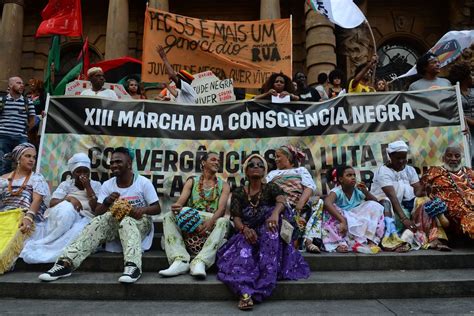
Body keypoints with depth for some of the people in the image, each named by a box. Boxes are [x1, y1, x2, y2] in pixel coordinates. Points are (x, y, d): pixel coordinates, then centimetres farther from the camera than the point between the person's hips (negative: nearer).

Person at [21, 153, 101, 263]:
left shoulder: (96, 185, 11)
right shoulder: (66, 184, 13)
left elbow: (97, 208, -2)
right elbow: (52, 203, 1)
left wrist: (88, 187, -4)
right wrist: (68, 198, -19)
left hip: (85, 219, 0)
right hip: (63, 218, 1)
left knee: (78, 229, -38)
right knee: (67, 208, -36)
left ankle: (40, 246, -26)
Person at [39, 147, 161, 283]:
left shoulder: (143, 182, -6)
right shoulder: (107, 185, 3)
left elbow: (157, 208, -6)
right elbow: (98, 212, -1)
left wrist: (142, 209, -27)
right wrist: (106, 202, -22)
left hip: (139, 222, -3)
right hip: (115, 221, 4)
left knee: (126, 221, -37)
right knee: (98, 222, -28)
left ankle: (133, 266, -56)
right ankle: (66, 263, -37)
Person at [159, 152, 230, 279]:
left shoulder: (223, 185, 11)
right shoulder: (192, 181, 14)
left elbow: (221, 208, -6)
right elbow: (181, 201, -2)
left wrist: (211, 222, -28)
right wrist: (176, 207, -29)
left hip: (211, 224, -1)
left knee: (224, 221, -32)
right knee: (169, 217, -22)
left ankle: (200, 262, -43)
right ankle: (180, 260, -39)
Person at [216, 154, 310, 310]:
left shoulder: (271, 188, 5)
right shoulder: (238, 192, 9)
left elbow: (281, 201, -19)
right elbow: (236, 219, -3)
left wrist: (275, 213, -46)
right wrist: (245, 229, -29)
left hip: (269, 236, -1)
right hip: (246, 234, 1)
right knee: (243, 250, -33)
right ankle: (246, 291, -53)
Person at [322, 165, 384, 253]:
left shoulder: (358, 191, -2)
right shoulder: (337, 191, -16)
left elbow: (376, 202, -1)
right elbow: (327, 203, -39)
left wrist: (365, 192, -18)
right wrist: (343, 221, -47)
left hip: (359, 221, 5)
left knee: (374, 206, -12)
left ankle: (371, 240, -21)